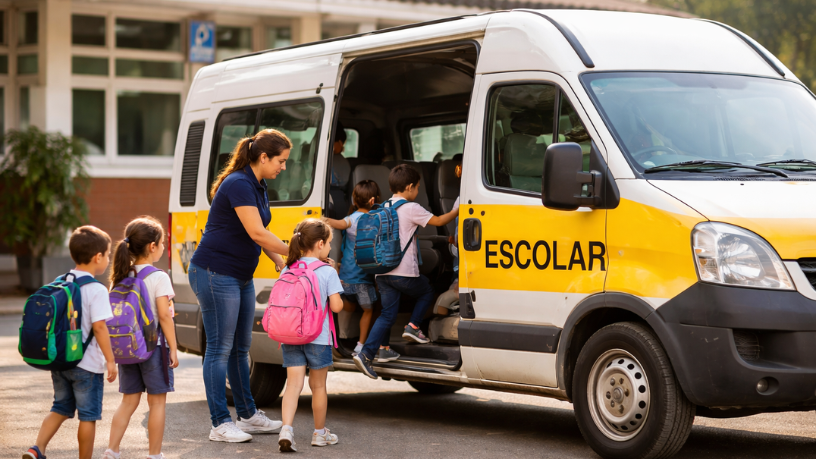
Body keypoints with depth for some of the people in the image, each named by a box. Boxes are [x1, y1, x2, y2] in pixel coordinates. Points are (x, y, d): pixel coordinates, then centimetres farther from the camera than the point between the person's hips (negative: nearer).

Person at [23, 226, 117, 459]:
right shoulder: (96, 290, -16)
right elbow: (99, 327, -19)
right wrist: (110, 360, -12)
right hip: (87, 365, -7)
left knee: (61, 407, 18)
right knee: (88, 415, 6)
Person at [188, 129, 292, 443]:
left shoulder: (258, 186, 11)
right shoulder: (238, 185, -20)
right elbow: (256, 233, -25)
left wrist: (279, 259, 5)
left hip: (240, 276, 10)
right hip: (215, 273, -10)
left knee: (240, 347, 16)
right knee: (220, 348, -5)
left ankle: (248, 416, 25)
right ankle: (220, 424, -1)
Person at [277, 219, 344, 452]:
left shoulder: (287, 271, 5)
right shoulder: (328, 272, -8)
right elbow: (336, 306, -10)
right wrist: (335, 280, 4)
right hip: (318, 337, -3)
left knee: (293, 384, -1)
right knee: (318, 386, 12)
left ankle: (286, 429, -21)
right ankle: (320, 433, 25)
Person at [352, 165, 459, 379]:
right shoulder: (411, 209, -8)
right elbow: (438, 221, 0)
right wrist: (457, 211, 15)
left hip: (382, 271, 6)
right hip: (404, 272, -6)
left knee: (387, 314, 6)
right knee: (427, 292, 24)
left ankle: (366, 354, -6)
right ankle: (413, 327, 11)